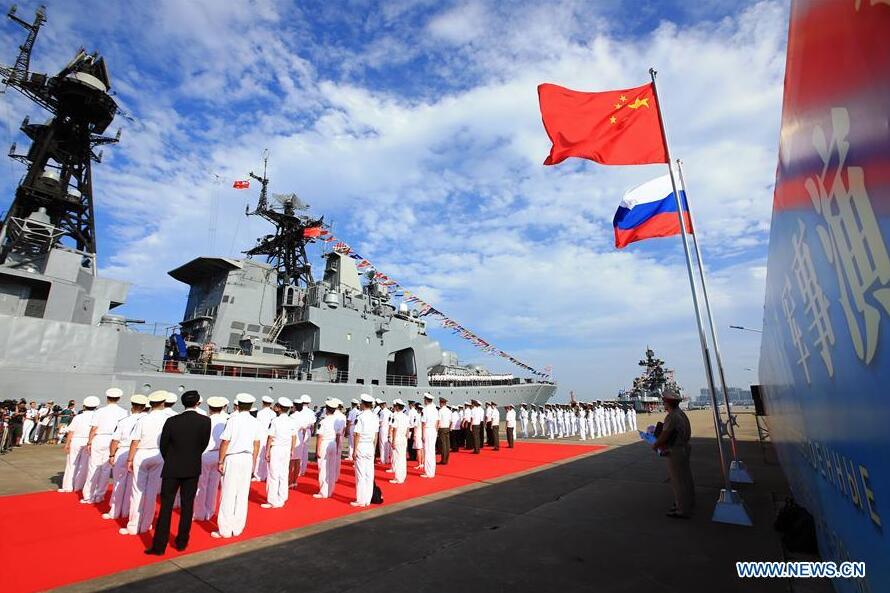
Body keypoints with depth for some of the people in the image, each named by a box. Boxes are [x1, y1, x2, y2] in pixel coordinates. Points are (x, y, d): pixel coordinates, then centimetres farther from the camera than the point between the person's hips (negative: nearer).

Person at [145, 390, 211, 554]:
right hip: (193, 469, 1)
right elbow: (204, 444, -2)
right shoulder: (205, 421, -12)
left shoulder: (172, 421, -11)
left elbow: (163, 446, -1)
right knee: (187, 505, 12)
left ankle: (159, 546, 13)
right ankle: (181, 542, 22)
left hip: (172, 468, 0)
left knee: (166, 506, 9)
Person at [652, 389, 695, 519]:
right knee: (686, 477, 23)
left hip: (675, 452, -9)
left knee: (678, 480, 2)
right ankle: (689, 502, 41)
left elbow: (663, 436, -23)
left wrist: (655, 445, -6)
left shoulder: (672, 417, -26)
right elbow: (687, 433, 12)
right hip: (684, 448, 9)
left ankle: (683, 510, 13)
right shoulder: (682, 413, 3)